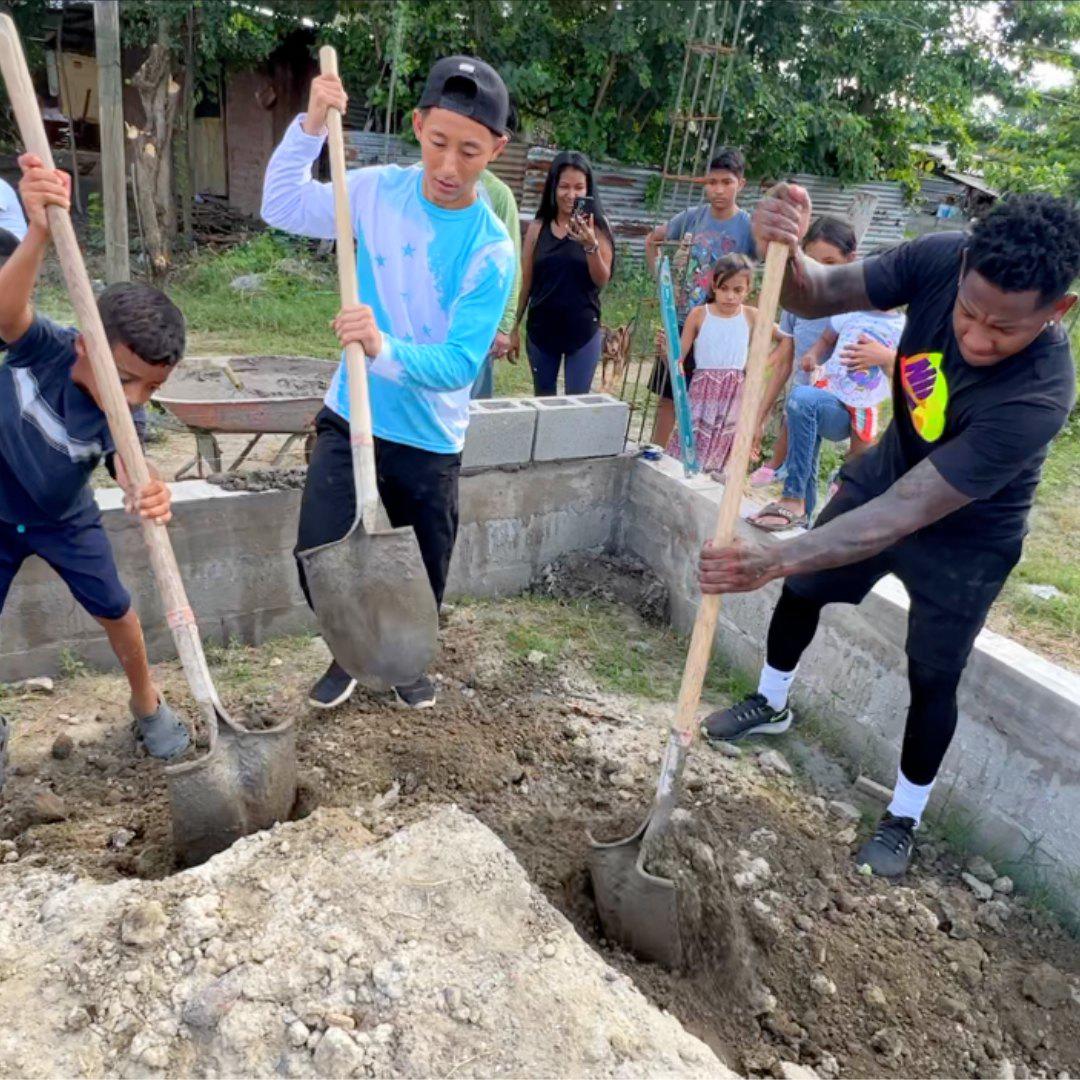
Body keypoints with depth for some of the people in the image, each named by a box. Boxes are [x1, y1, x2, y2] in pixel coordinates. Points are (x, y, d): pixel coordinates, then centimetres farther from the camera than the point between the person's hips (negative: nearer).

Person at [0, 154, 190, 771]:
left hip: (64, 517, 1)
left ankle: (147, 703, 30)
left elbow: (129, 471, -38)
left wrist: (149, 498, -63)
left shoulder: (124, 417, -25)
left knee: (116, 610, 5)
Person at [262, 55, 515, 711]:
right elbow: (283, 207, 6)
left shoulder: (491, 251, -16)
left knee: (425, 576, 12)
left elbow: (460, 365, -22)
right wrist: (311, 126, -8)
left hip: (430, 441, -2)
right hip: (350, 419, 2)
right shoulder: (376, 190, -4)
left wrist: (385, 349, -39)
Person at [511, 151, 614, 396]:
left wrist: (591, 245, -25)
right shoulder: (538, 228, 1)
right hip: (541, 328, 2)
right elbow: (525, 281, 5)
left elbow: (602, 281, -8)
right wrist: (514, 327, 6)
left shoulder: (596, 229, -4)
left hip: (583, 330, -2)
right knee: (542, 402, 13)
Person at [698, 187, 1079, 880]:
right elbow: (819, 295, -19)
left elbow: (902, 515, -41)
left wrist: (774, 559, -47)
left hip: (965, 539, -5)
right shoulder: (941, 259, -28)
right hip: (889, 469, 6)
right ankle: (771, 704, 48)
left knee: (933, 679, 4)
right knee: (804, 589, 18)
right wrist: (784, 253, -43)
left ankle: (904, 819, 31)